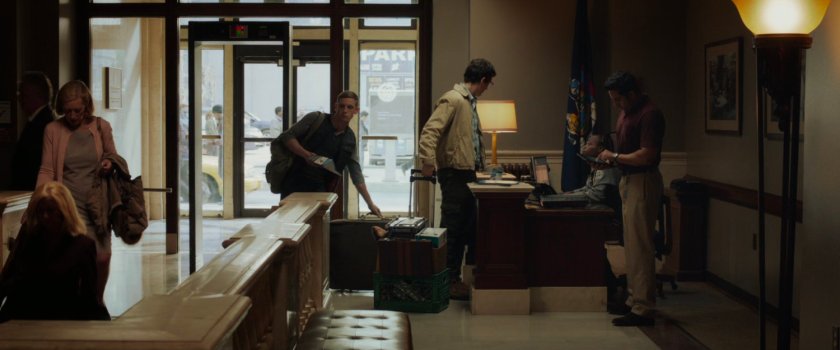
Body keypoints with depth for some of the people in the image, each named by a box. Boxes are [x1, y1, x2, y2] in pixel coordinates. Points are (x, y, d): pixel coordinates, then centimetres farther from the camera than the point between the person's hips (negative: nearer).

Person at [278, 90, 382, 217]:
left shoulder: (350, 140, 7)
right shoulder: (315, 119, -3)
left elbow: (356, 174, 9)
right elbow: (286, 136, -4)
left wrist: (370, 203, 4)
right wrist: (306, 154, -19)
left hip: (319, 189, 3)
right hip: (294, 183, -3)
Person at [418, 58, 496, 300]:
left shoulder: (469, 103, 17)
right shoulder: (452, 100, -13)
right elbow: (429, 131, -23)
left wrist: (480, 167, 24)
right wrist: (428, 161, -33)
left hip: (468, 174, 10)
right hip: (454, 174, -10)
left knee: (470, 227, 13)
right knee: (452, 230, -4)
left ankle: (469, 277, 20)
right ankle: (449, 282, 2)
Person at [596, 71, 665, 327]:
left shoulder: (649, 114, -17)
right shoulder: (626, 112, 13)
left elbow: (647, 155, -23)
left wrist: (615, 156, -14)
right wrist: (610, 159, 8)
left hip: (643, 182, -10)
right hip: (628, 180, 10)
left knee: (640, 246, -9)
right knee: (631, 245, 15)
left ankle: (643, 309, -6)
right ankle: (634, 300, 25)